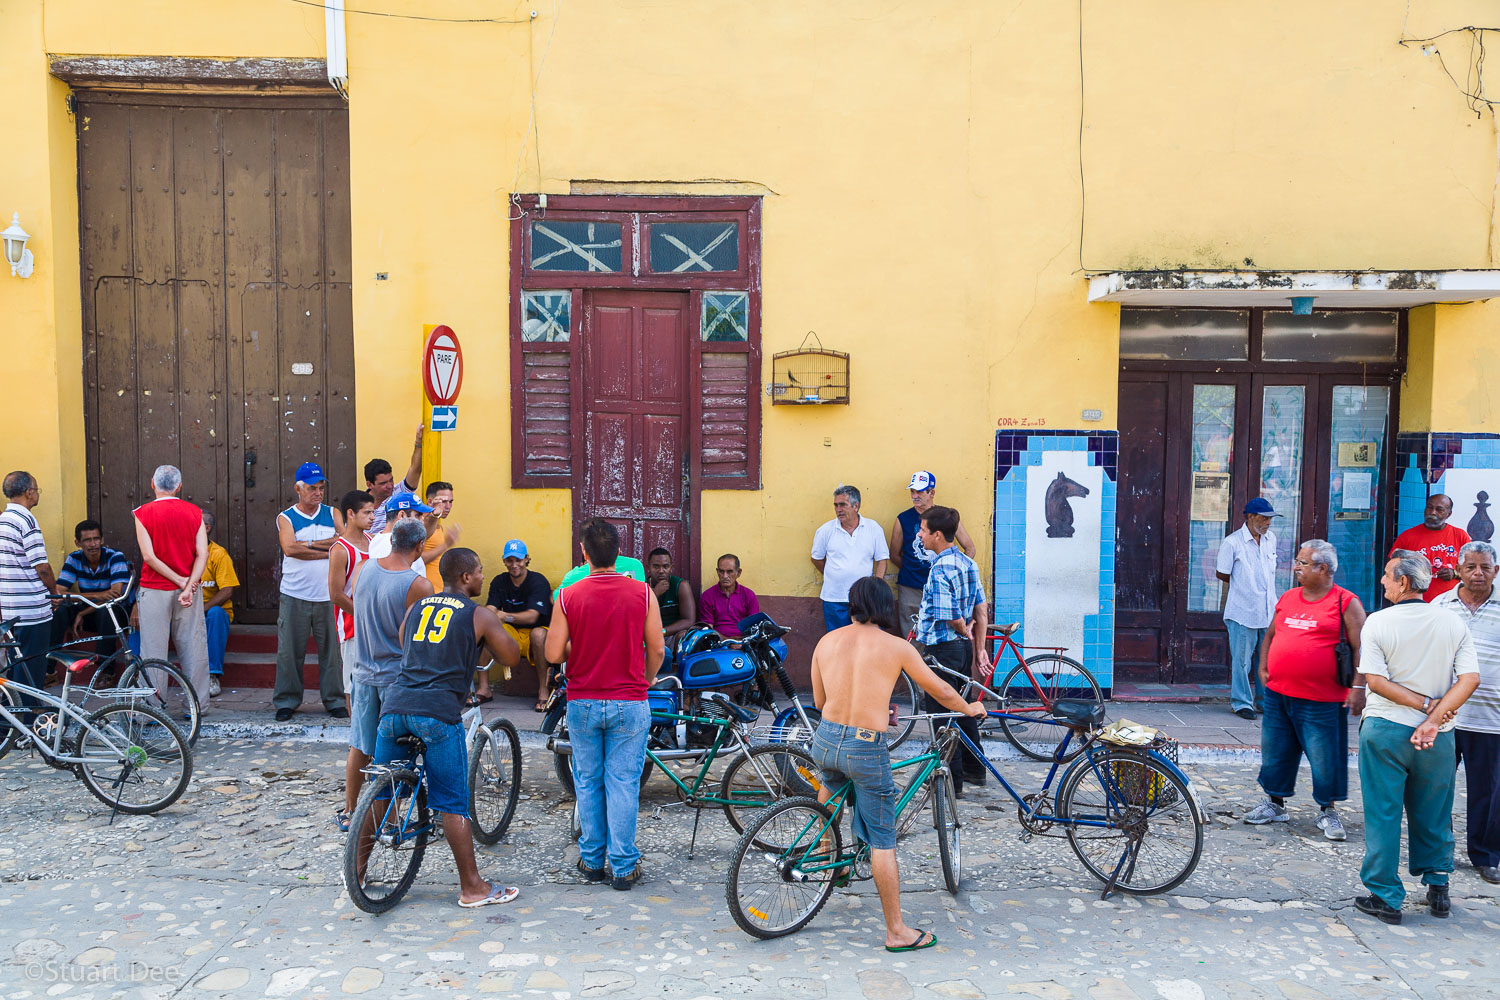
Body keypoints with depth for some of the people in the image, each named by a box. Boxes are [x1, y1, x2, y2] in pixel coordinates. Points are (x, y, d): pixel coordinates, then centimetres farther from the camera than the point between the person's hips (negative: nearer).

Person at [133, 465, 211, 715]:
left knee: (154, 650, 3)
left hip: (155, 590, -2)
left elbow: (149, 556, -13)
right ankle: (199, 705, 16)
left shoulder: (143, 513, -5)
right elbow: (202, 554, -7)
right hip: (190, 589, 3)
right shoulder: (194, 512, 2)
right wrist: (188, 586, -11)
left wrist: (180, 580, -9)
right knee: (193, 648, 9)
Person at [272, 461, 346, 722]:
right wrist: (329, 550, -13)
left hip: (328, 596, 1)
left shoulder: (333, 514, 10)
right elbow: (289, 548, -14)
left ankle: (334, 701, 14)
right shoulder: (285, 518, 4)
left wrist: (310, 544, -10)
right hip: (294, 596, -1)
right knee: (290, 651, 3)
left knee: (331, 649, 3)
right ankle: (287, 701, 16)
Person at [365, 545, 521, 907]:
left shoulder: (416, 608, 19)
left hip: (395, 705, 5)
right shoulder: (480, 615, 4)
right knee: (452, 804, 2)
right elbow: (512, 658, 12)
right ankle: (472, 887, 11)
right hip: (438, 712, -5)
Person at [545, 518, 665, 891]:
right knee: (623, 783, 6)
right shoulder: (642, 593, -8)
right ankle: (624, 866, 12)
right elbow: (656, 649, -2)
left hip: (582, 703, 1)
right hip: (629, 703, -1)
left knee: (588, 783, 14)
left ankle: (591, 860, 23)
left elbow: (553, 654, -6)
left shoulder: (568, 597, -8)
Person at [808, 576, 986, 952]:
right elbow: (941, 691, 9)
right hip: (867, 748, -4)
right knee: (883, 842, 7)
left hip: (825, 741, 4)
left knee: (832, 781, 40)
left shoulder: (826, 641, 6)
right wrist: (970, 708, 29)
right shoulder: (896, 646, -3)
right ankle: (897, 931, 15)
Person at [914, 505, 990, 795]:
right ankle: (974, 769, 33)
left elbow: (950, 617, -24)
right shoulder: (967, 563, 6)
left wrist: (965, 631, -3)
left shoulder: (940, 568, -21)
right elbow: (981, 608, 9)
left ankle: (952, 781, 11)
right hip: (963, 646, 9)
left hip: (943, 648, -9)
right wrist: (980, 648, 11)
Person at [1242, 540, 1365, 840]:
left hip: (1322, 702, -6)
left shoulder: (1346, 602, -6)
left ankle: (1328, 811, 22)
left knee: (1326, 758, 4)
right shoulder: (1288, 598, 11)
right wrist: (1263, 667, 9)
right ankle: (1275, 804, 28)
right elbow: (1270, 635, 21)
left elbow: (1360, 648, -8)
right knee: (1275, 752, 13)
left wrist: (1357, 687, -14)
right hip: (1278, 694, 6)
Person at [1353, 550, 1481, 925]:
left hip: (1385, 731, -3)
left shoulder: (1377, 622, -10)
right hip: (1438, 737, 3)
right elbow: (1470, 679, -8)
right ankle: (1437, 887, 26)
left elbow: (1375, 681, -15)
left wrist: (1424, 704, -9)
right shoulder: (1453, 622, -1)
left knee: (1383, 815, 5)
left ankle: (1385, 897, 10)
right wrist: (1434, 718, -12)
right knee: (1433, 815, 19)